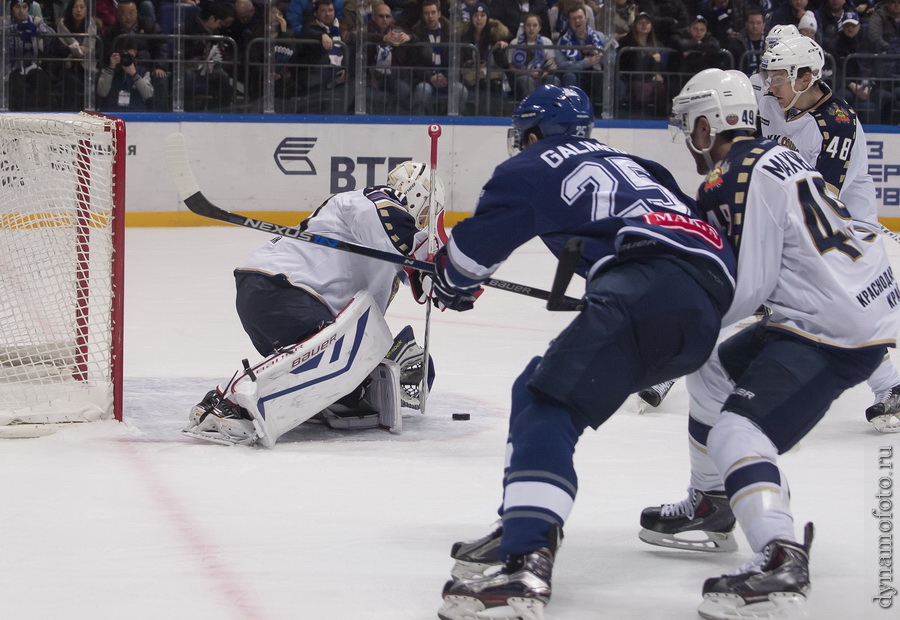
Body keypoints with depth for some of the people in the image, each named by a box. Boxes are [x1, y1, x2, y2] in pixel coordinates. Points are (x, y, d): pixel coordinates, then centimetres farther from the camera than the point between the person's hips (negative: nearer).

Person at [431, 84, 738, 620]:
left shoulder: (532, 168, 16)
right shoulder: (624, 162, 36)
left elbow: (473, 247, 20)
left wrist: (452, 283, 43)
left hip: (646, 289, -8)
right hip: (713, 303, 8)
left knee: (547, 406, -15)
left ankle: (526, 563, -37)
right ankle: (523, 528, 20)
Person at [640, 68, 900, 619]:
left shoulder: (732, 181, -16)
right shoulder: (776, 156, 14)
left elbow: (746, 288, -18)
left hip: (834, 333, -11)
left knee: (736, 429, -22)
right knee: (713, 374, 24)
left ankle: (781, 559, -39)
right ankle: (712, 505, 38)